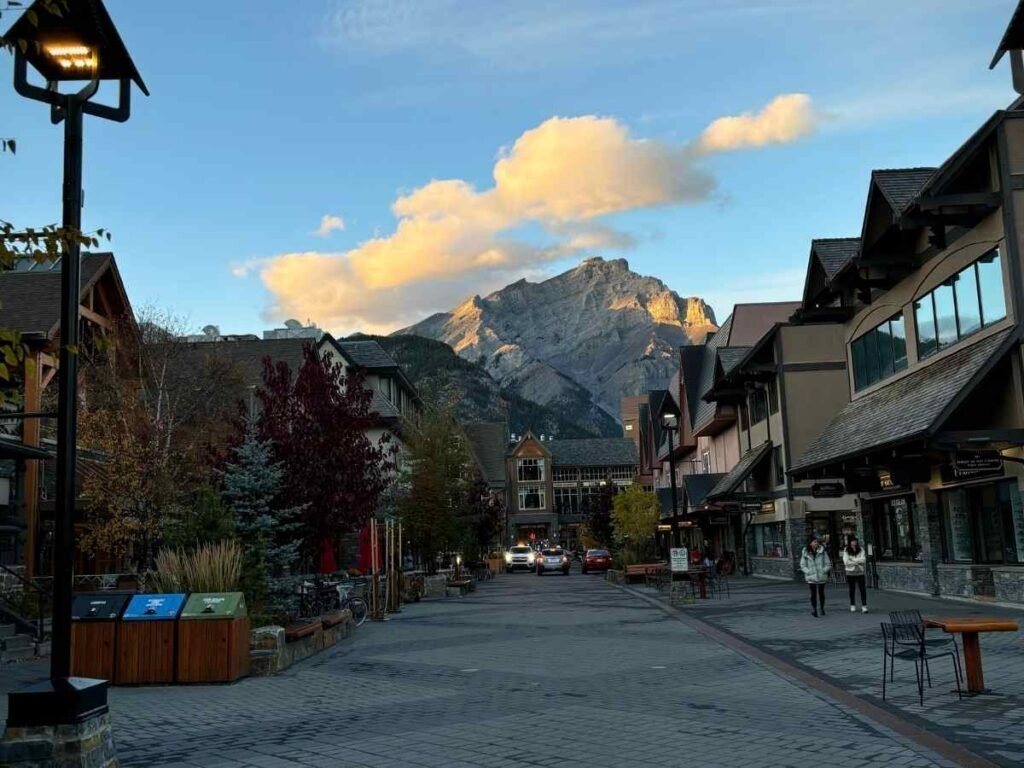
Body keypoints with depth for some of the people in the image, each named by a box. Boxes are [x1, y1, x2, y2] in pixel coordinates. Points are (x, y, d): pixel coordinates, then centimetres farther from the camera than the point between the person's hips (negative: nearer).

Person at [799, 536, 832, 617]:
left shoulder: (822, 552, -2)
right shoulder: (806, 553, -2)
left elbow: (828, 564, 1)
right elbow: (802, 565, 3)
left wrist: (824, 571, -10)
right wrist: (808, 572, -10)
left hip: (821, 577, 1)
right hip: (811, 578, -1)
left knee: (821, 593, 12)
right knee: (813, 593, -7)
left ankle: (822, 609, 27)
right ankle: (814, 609, -2)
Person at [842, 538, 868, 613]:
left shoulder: (861, 550, -1)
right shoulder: (846, 551, -4)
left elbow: (863, 560, -12)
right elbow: (846, 562, -13)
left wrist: (853, 560, -13)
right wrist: (858, 561, -10)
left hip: (860, 573, 0)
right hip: (850, 573, 0)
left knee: (863, 589, -6)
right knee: (852, 590, 10)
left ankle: (864, 606, -3)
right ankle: (852, 606, 21)